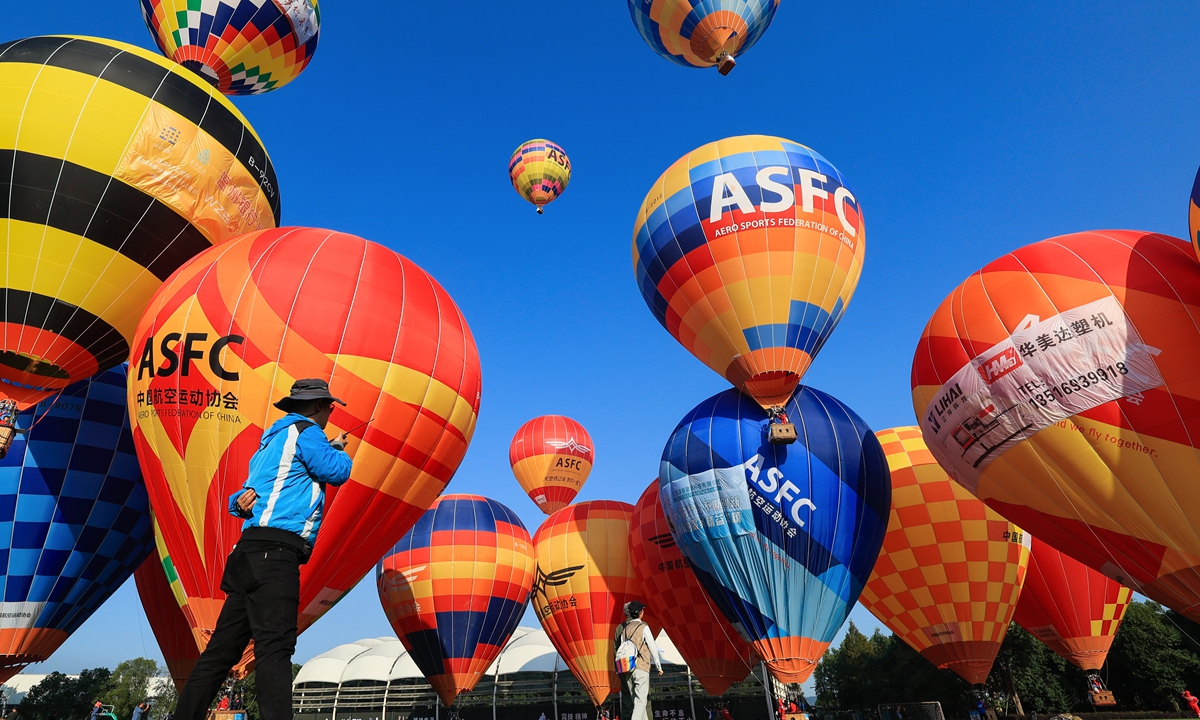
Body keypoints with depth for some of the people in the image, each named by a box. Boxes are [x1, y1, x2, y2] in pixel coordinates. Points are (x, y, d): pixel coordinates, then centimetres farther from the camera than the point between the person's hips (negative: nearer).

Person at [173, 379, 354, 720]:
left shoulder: (272, 440, 27)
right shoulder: (305, 431, -2)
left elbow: (243, 496, 28)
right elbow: (336, 471, -12)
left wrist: (241, 500, 5)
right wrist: (339, 449, 9)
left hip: (252, 551, 10)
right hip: (276, 552, -10)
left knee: (223, 647, 13)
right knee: (275, 645, -18)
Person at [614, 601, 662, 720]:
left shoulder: (624, 629, 10)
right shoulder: (643, 627, -7)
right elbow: (653, 649, -7)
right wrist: (659, 666, 0)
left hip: (627, 669, 6)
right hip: (641, 668, -6)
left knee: (636, 700, 15)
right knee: (641, 701, -5)